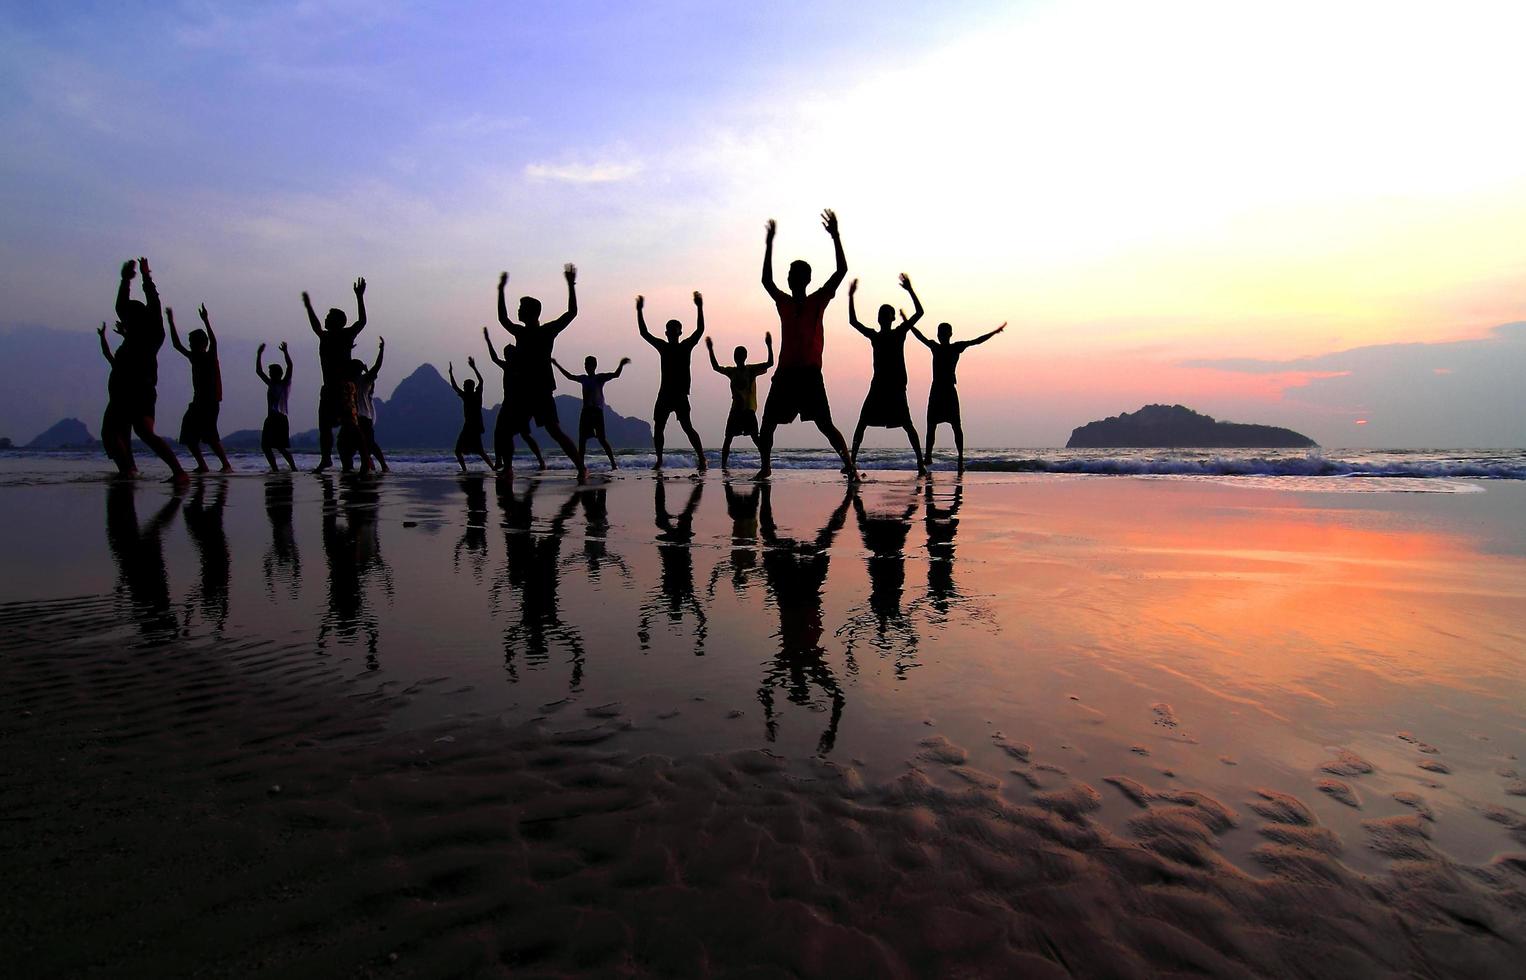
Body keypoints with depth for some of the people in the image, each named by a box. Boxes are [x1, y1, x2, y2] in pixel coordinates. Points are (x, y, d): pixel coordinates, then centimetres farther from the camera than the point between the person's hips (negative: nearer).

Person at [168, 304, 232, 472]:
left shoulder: (211, 357, -3)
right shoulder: (194, 358, 16)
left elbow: (213, 341, -21)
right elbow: (177, 345, 23)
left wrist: (206, 321, -30)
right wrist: (171, 322, 24)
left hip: (211, 402, -8)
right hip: (198, 402, 8)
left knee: (209, 435, -18)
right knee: (189, 436, 4)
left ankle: (226, 465, -19)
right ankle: (202, 465, 8)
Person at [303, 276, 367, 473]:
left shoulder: (346, 335, -2)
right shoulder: (325, 336, 18)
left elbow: (361, 321, -12)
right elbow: (316, 326, 38)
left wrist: (360, 298, -14)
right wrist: (308, 307, 47)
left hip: (344, 386, -8)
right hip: (329, 387, 8)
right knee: (324, 425, 10)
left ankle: (366, 458, -13)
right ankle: (326, 458, 19)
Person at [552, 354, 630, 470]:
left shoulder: (600, 378, -1)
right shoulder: (584, 378, 16)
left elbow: (615, 374, -12)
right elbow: (570, 376, 30)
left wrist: (621, 365, -29)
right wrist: (557, 365, 35)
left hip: (597, 411, -6)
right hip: (586, 411, 6)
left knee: (601, 439, -9)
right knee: (582, 439, 3)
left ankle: (614, 464, -5)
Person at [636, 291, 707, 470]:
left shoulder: (686, 346, 3)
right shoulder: (662, 346, 12)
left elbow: (700, 330, -8)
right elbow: (644, 333, 12)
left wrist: (699, 307, -14)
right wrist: (639, 311, 9)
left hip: (681, 394, -5)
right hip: (664, 393, 5)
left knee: (687, 427, -14)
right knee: (657, 428, 5)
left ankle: (701, 458, -13)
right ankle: (659, 460, 16)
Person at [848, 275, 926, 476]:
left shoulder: (900, 333, 2)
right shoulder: (874, 336, 11)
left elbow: (919, 312, -3)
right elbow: (853, 321, 14)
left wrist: (910, 290, -8)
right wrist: (851, 297, 10)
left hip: (897, 387, -4)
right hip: (878, 386, 4)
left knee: (907, 425, -8)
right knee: (862, 423, 0)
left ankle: (920, 463, -8)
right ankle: (852, 460, 4)